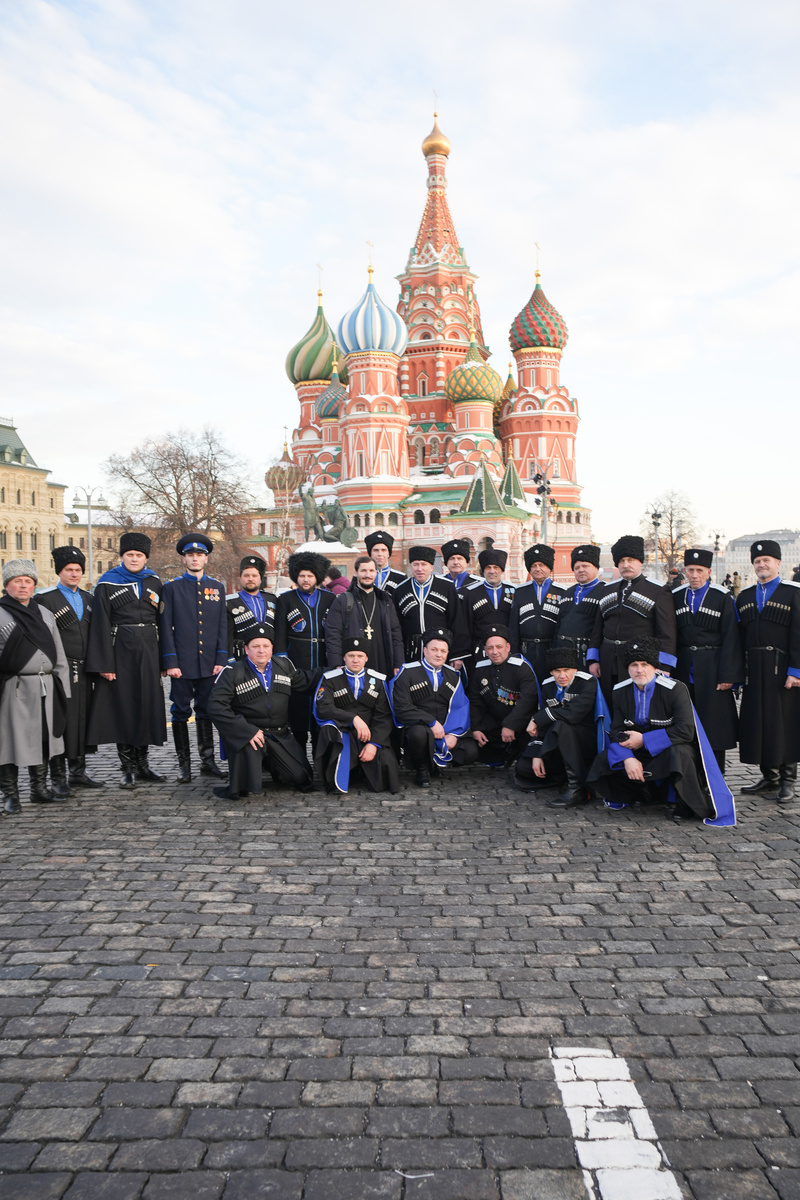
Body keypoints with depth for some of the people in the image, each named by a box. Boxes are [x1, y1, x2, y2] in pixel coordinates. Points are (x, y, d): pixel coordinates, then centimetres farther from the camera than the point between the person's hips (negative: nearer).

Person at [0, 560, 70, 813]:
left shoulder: (44, 613, 16)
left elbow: (59, 654, 18)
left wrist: (61, 688, 12)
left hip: (46, 688, 6)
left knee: (43, 740, 13)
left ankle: (39, 789, 25)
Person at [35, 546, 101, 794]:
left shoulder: (88, 598, 15)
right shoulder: (45, 598, -3)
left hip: (84, 671, 6)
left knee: (83, 719, 10)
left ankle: (78, 771, 21)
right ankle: (58, 778, 4)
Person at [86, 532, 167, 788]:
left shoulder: (154, 582, 10)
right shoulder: (107, 585, 0)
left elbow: (161, 620, 9)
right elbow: (100, 626, -5)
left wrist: (164, 659, 4)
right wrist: (103, 663, -12)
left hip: (149, 652, 3)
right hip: (120, 651, -3)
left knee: (148, 705, 5)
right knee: (123, 707, 1)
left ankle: (142, 764, 16)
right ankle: (128, 768, 10)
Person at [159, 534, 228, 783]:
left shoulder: (217, 587, 10)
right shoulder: (172, 587, 2)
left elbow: (222, 626, 9)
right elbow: (165, 627, -2)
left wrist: (221, 659, 1)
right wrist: (170, 662, -8)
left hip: (209, 664, 2)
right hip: (182, 664, -2)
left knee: (206, 712, 9)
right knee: (181, 713, 3)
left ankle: (207, 761, 17)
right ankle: (184, 764, 11)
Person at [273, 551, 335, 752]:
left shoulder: (330, 600, 10)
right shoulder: (285, 600, 4)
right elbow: (279, 636, 1)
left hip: (324, 668, 2)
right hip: (296, 668, -2)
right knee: (296, 715, 0)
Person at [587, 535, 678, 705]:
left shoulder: (657, 592, 0)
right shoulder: (607, 591, 15)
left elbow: (667, 634, -5)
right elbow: (597, 629, 17)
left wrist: (662, 668, -11)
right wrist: (593, 660, 9)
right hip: (608, 664, 5)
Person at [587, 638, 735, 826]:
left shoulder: (675, 689, -18)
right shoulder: (620, 691, -2)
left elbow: (685, 731, -26)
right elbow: (617, 731, -3)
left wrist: (644, 739, -24)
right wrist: (627, 758, -24)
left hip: (673, 749, -5)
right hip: (639, 753, 5)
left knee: (679, 754, -39)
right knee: (603, 762, -14)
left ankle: (684, 802, -9)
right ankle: (645, 793, 11)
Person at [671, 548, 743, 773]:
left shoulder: (723, 598, -3)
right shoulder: (676, 597, 8)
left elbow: (730, 638, -6)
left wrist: (728, 675, -12)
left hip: (712, 670, -3)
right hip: (684, 669, 3)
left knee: (714, 724, 1)